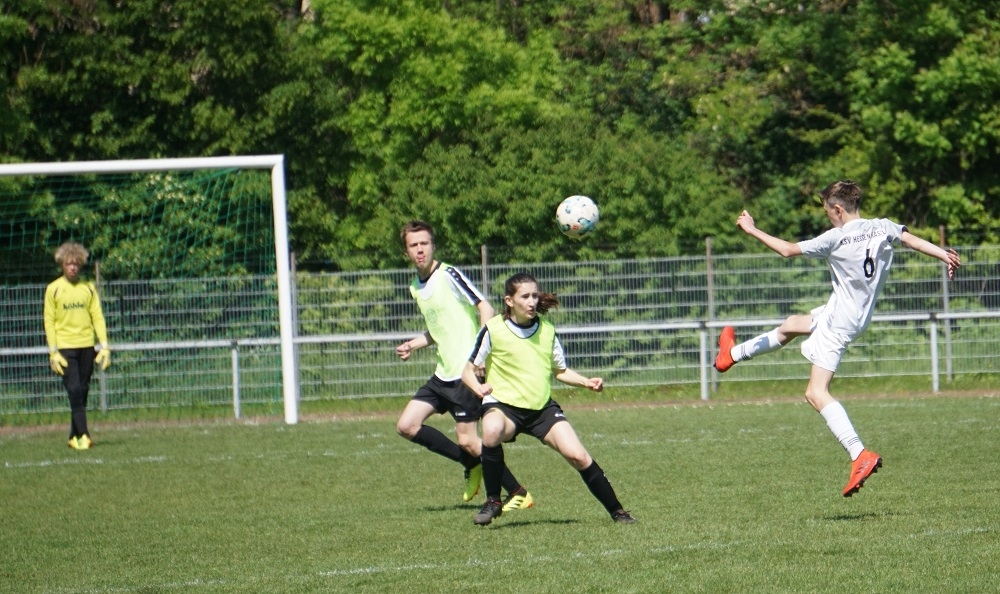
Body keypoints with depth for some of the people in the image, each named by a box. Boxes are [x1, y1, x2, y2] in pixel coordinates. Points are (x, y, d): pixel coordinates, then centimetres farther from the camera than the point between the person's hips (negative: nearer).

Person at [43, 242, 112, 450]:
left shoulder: (88, 288, 8)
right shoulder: (53, 289, 1)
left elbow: (97, 317, 8)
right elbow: (49, 321, 0)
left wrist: (104, 346, 0)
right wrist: (53, 351, -6)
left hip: (86, 346, 3)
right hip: (65, 347, -3)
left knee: (82, 391, 5)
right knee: (74, 390, -12)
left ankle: (74, 436, 13)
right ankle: (82, 435, -14)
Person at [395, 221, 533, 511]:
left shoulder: (449, 275, -11)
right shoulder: (416, 287, 14)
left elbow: (485, 308, -16)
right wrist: (413, 345, 11)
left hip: (466, 371, -9)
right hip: (443, 374, 9)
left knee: (467, 440, -8)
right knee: (406, 426, 3)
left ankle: (519, 493, 4)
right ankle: (472, 464, 15)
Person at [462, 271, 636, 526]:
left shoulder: (547, 329, 5)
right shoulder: (493, 330, -7)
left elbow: (560, 370, 17)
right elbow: (469, 370, 0)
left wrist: (587, 382, -1)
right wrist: (478, 387, -22)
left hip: (542, 407, 3)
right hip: (503, 403, -3)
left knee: (578, 455, -12)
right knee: (492, 431, -38)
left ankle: (616, 510, 5)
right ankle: (493, 502, -19)